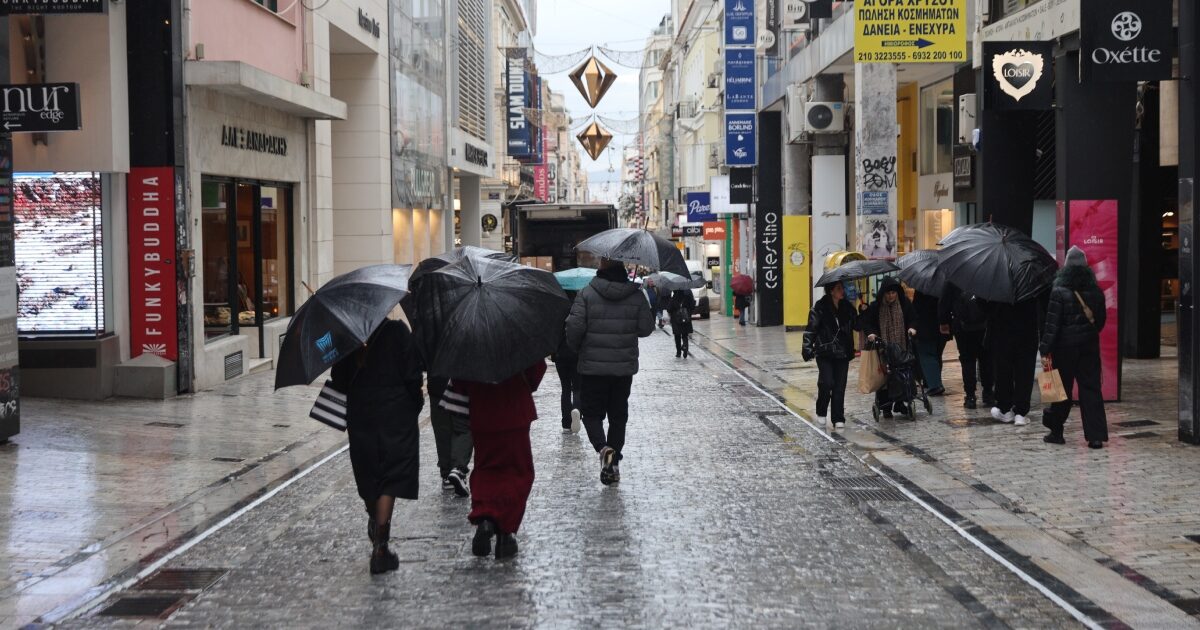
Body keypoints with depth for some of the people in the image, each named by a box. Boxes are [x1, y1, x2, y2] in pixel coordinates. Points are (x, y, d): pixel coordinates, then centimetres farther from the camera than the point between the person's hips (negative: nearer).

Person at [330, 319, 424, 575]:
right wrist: (416, 403, 5)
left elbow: (339, 380, 2)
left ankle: (375, 523, 42)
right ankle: (380, 548, -8)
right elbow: (412, 375, -11)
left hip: (360, 417, 3)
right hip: (397, 415, -3)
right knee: (391, 479, -2)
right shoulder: (397, 331, -10)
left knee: (368, 476, 20)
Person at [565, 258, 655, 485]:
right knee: (618, 415, 13)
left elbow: (575, 326, -14)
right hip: (624, 367, 2)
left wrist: (575, 347, 7)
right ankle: (614, 464, 12)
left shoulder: (587, 294, -10)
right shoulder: (636, 295, -2)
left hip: (592, 367, -2)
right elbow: (646, 328, 1)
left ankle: (603, 448, -18)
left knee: (592, 412, 9)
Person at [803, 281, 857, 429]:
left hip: (842, 353, 4)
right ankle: (821, 413, 11)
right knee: (827, 383, -13)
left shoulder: (847, 307, 8)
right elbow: (811, 329, -10)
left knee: (840, 386, 2)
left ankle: (838, 419, 8)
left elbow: (857, 325, 16)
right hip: (825, 353, -4)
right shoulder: (820, 307, -7)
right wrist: (807, 349, -20)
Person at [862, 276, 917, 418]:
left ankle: (900, 404, 14)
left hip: (902, 347, 1)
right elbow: (866, 322, 1)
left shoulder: (905, 303, 1)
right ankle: (886, 407, 4)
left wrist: (912, 327, -12)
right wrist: (870, 333, -18)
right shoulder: (876, 306, -3)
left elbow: (913, 318, 8)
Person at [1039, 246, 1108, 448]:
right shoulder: (1096, 292, 2)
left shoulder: (1059, 292, -12)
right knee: (1091, 388, 3)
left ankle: (1056, 431, 15)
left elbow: (1052, 324, -15)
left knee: (1062, 389, 7)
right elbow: (1101, 320, 11)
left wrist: (1045, 351, -14)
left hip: (1065, 347, -3)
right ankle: (1096, 435, -2)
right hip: (1090, 346, 3)